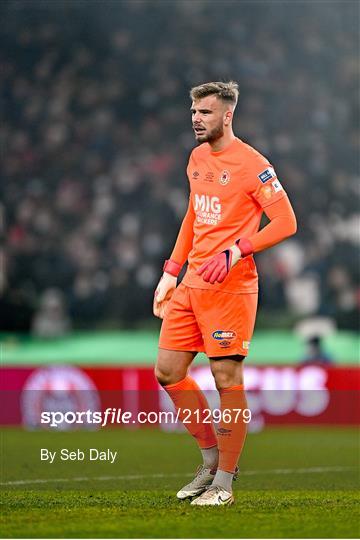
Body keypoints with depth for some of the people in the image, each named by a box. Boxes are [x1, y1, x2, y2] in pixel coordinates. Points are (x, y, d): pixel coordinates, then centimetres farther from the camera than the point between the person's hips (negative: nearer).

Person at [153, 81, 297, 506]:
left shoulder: (251, 164, -11)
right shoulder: (197, 158, 14)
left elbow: (285, 222, -12)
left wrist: (235, 252, -22)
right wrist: (171, 272, 20)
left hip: (231, 287, -8)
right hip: (192, 283, 8)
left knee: (227, 379, -4)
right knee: (168, 371, 7)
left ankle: (224, 482, 4)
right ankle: (211, 458, 21)